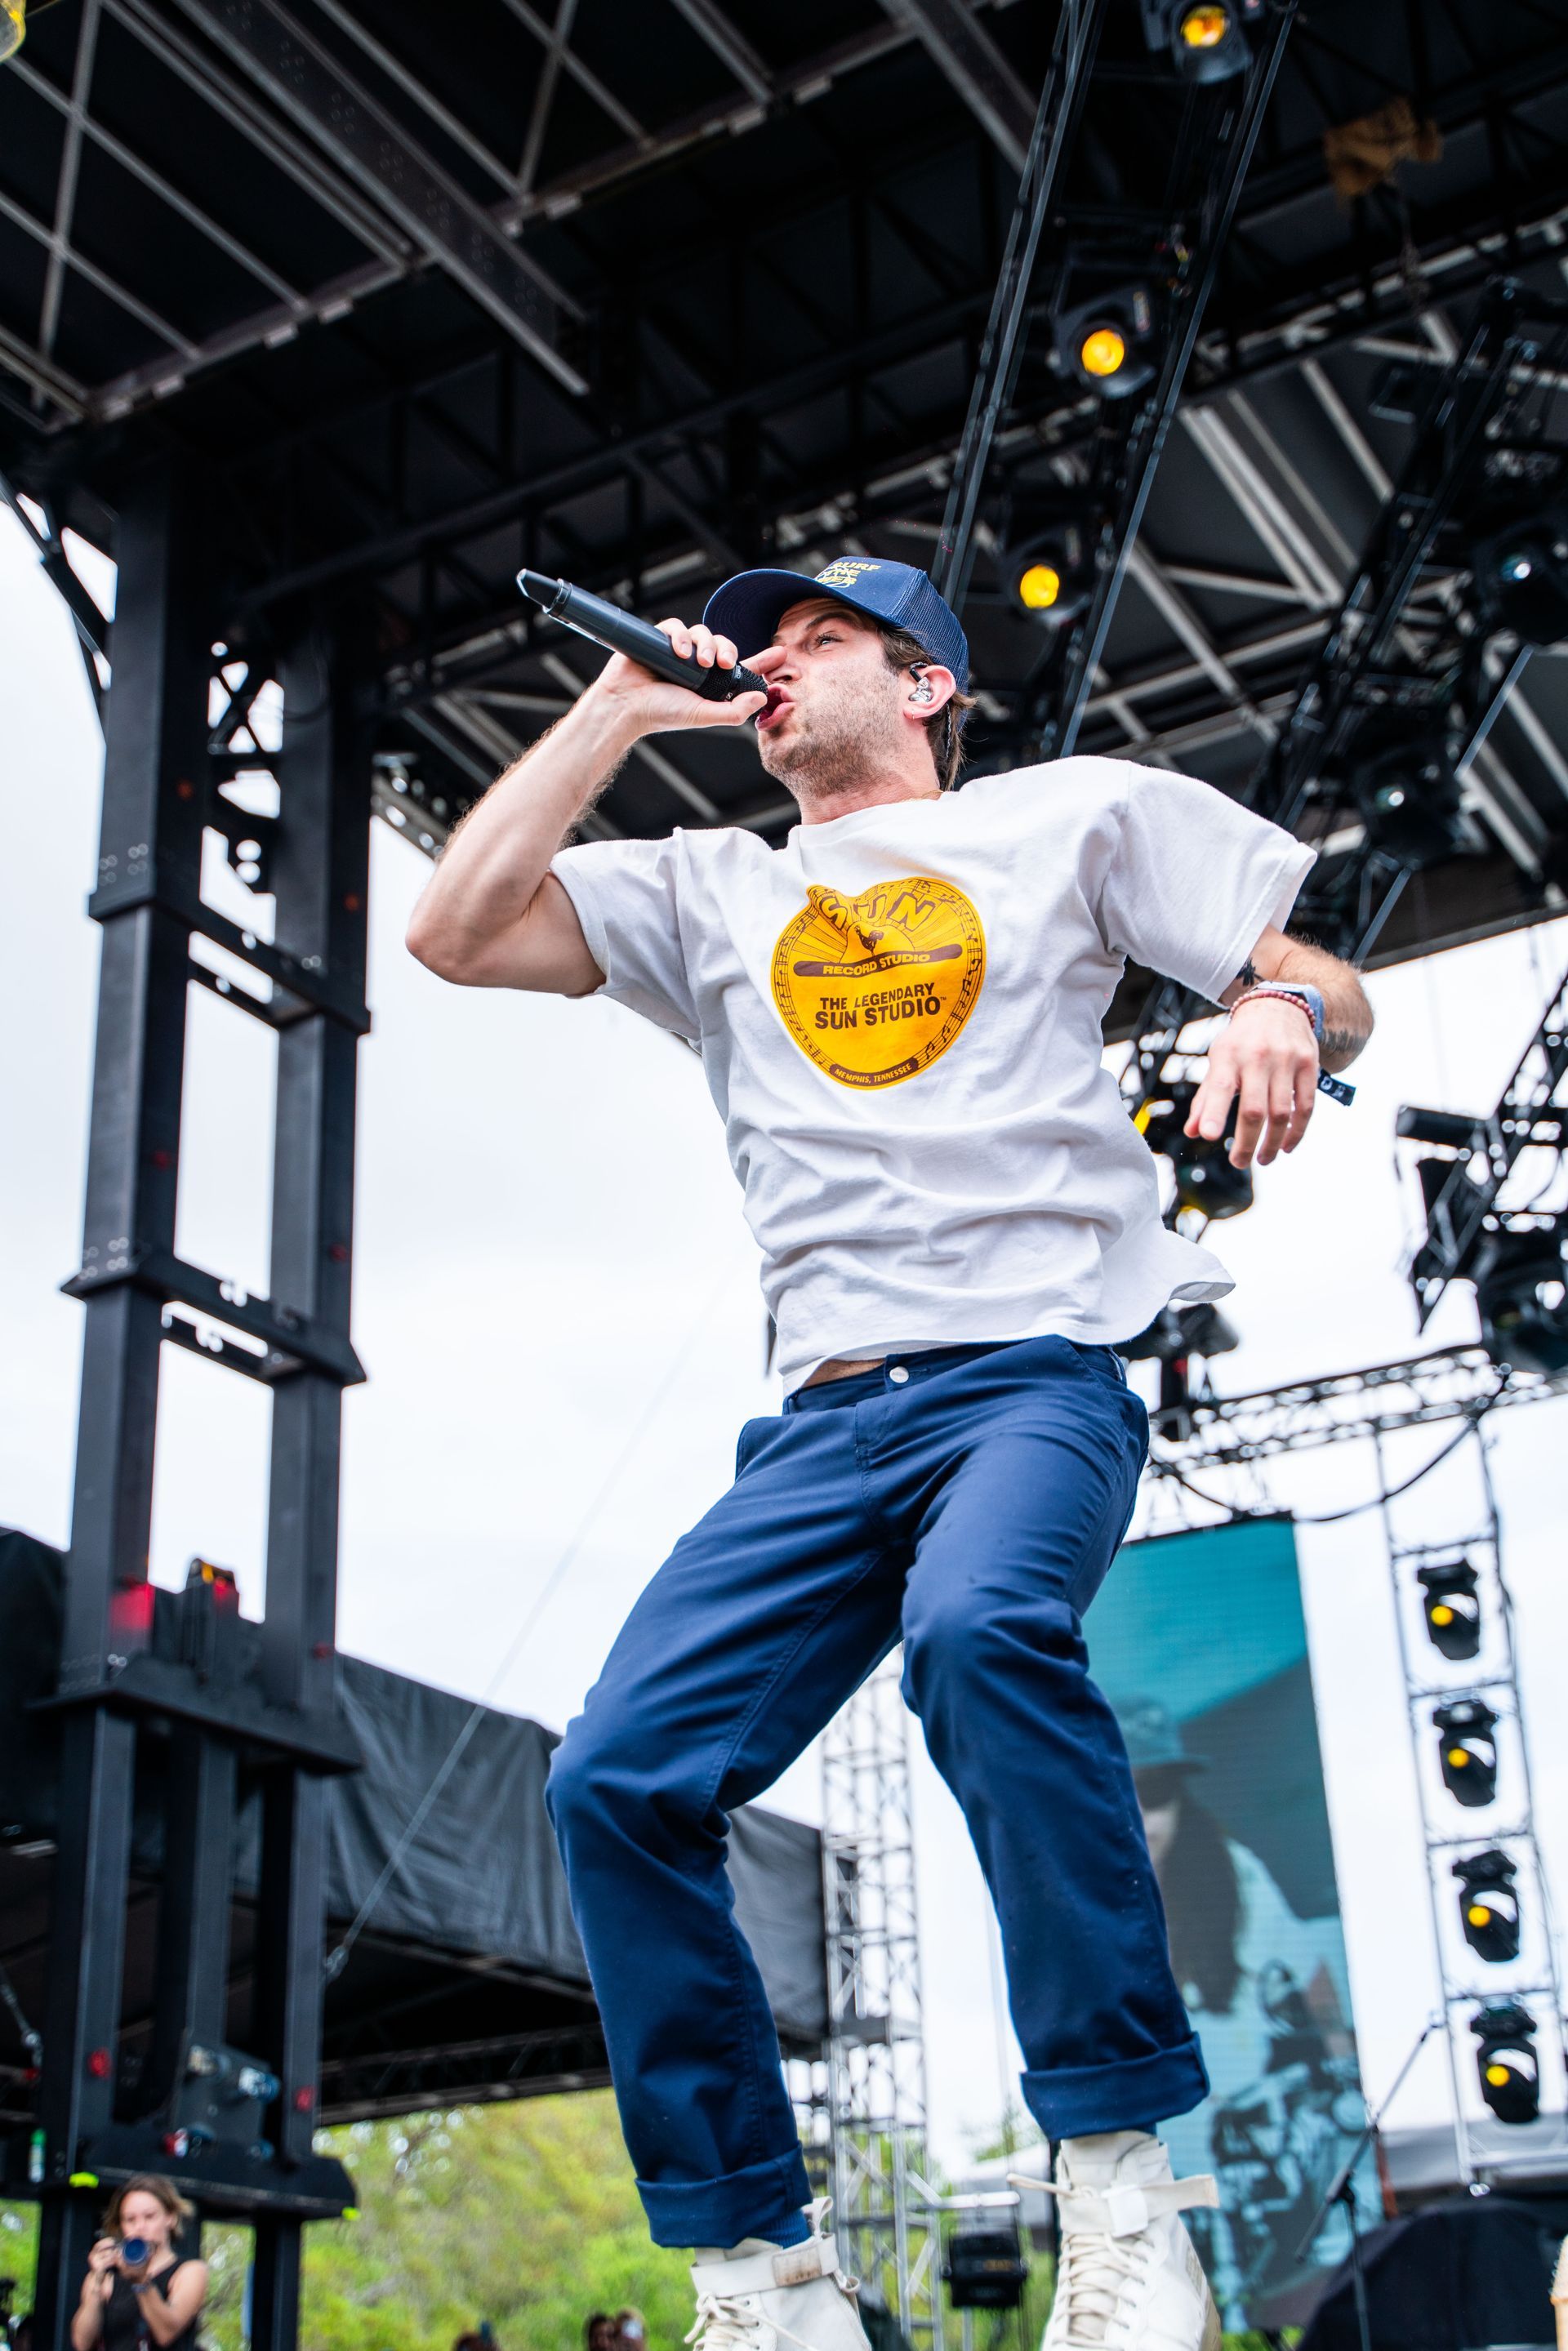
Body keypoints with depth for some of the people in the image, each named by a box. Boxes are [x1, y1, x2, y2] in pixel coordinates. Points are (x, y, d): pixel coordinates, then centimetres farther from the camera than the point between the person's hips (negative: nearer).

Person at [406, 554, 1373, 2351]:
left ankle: (1120, 2180, -24)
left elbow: (1329, 987, 12)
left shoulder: (1075, 810, 15)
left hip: (1039, 1373, -4)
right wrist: (620, 709, 13)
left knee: (980, 1625, -37)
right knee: (615, 1778, -15)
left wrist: (1277, 1010, -13)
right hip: (827, 1422, 4)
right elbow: (455, 934, 10)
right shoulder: (709, 891, 22)